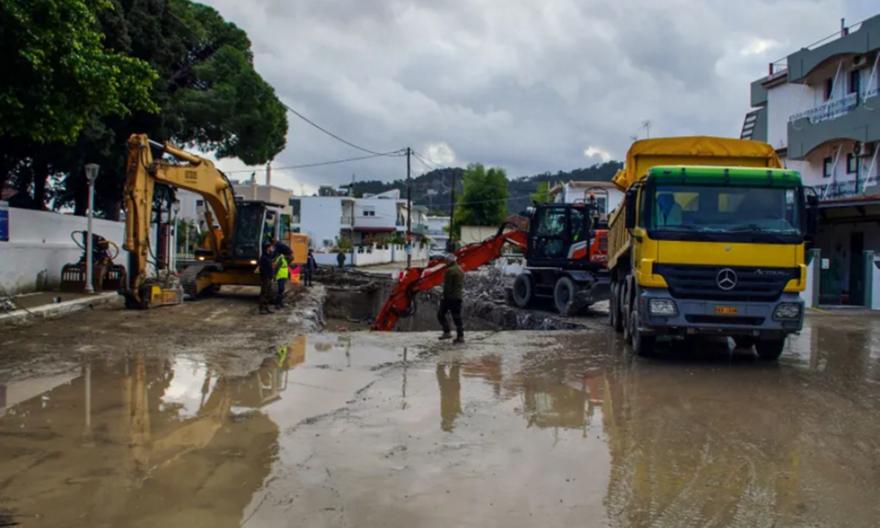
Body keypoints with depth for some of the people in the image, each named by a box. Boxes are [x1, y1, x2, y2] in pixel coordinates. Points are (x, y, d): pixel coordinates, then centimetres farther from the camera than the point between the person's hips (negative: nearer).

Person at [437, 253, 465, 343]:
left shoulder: (450, 270, -13)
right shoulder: (460, 270, 15)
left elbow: (447, 285, -16)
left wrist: (445, 296, -11)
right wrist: (459, 293, 19)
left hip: (450, 297, -8)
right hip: (458, 297, 8)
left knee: (441, 314, 2)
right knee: (457, 317, 9)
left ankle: (447, 332, -3)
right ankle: (460, 336, 6)